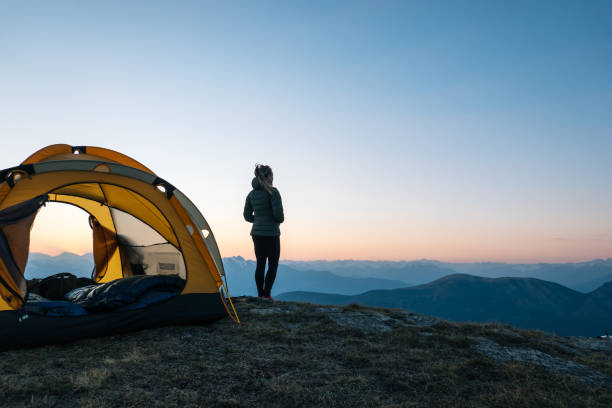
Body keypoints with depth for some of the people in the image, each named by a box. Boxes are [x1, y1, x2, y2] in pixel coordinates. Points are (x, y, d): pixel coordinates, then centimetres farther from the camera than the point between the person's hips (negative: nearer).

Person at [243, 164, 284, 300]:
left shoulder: (251, 194, 7)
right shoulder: (272, 192, -12)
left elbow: (247, 216, 11)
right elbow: (278, 213, -19)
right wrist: (280, 220, 3)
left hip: (256, 233, 6)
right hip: (271, 233, -6)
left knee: (260, 264, 12)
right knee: (273, 264, 5)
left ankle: (260, 295, 15)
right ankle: (266, 295, 0)